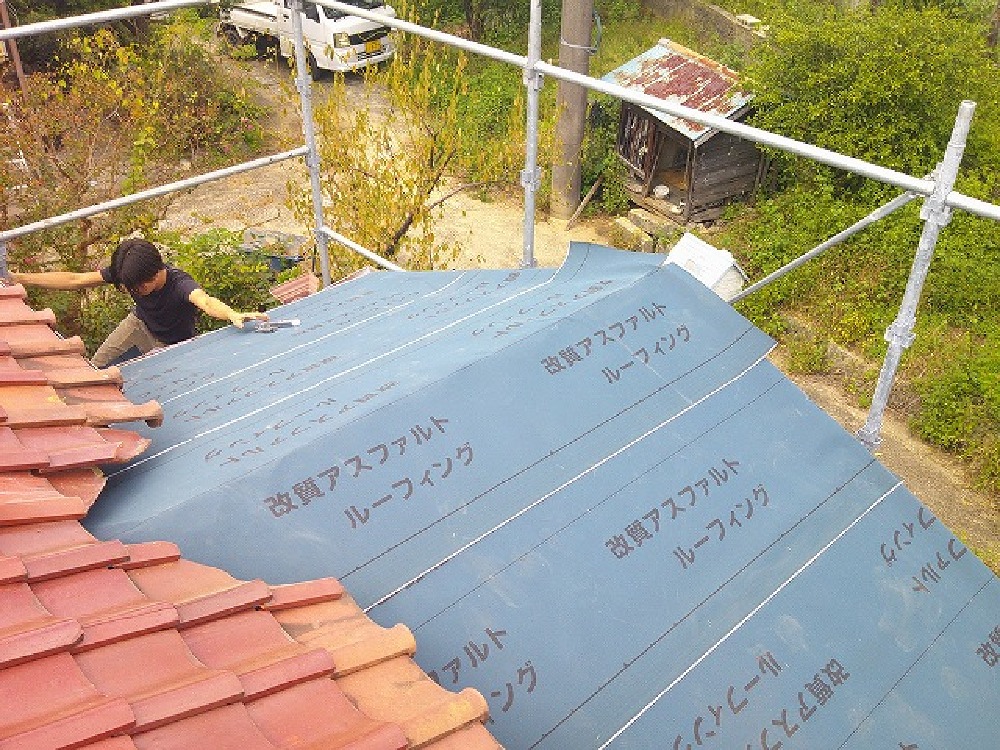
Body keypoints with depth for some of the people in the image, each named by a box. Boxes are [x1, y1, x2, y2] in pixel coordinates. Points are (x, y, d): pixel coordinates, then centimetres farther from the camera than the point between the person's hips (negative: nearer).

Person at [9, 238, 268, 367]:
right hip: (140, 323, 4)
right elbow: (74, 280, -22)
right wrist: (16, 278, -27)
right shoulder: (126, 273, -26)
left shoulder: (180, 284, -42)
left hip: (171, 344, -4)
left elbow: (205, 301, -64)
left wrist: (233, 315, -87)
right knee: (96, 365, -1)